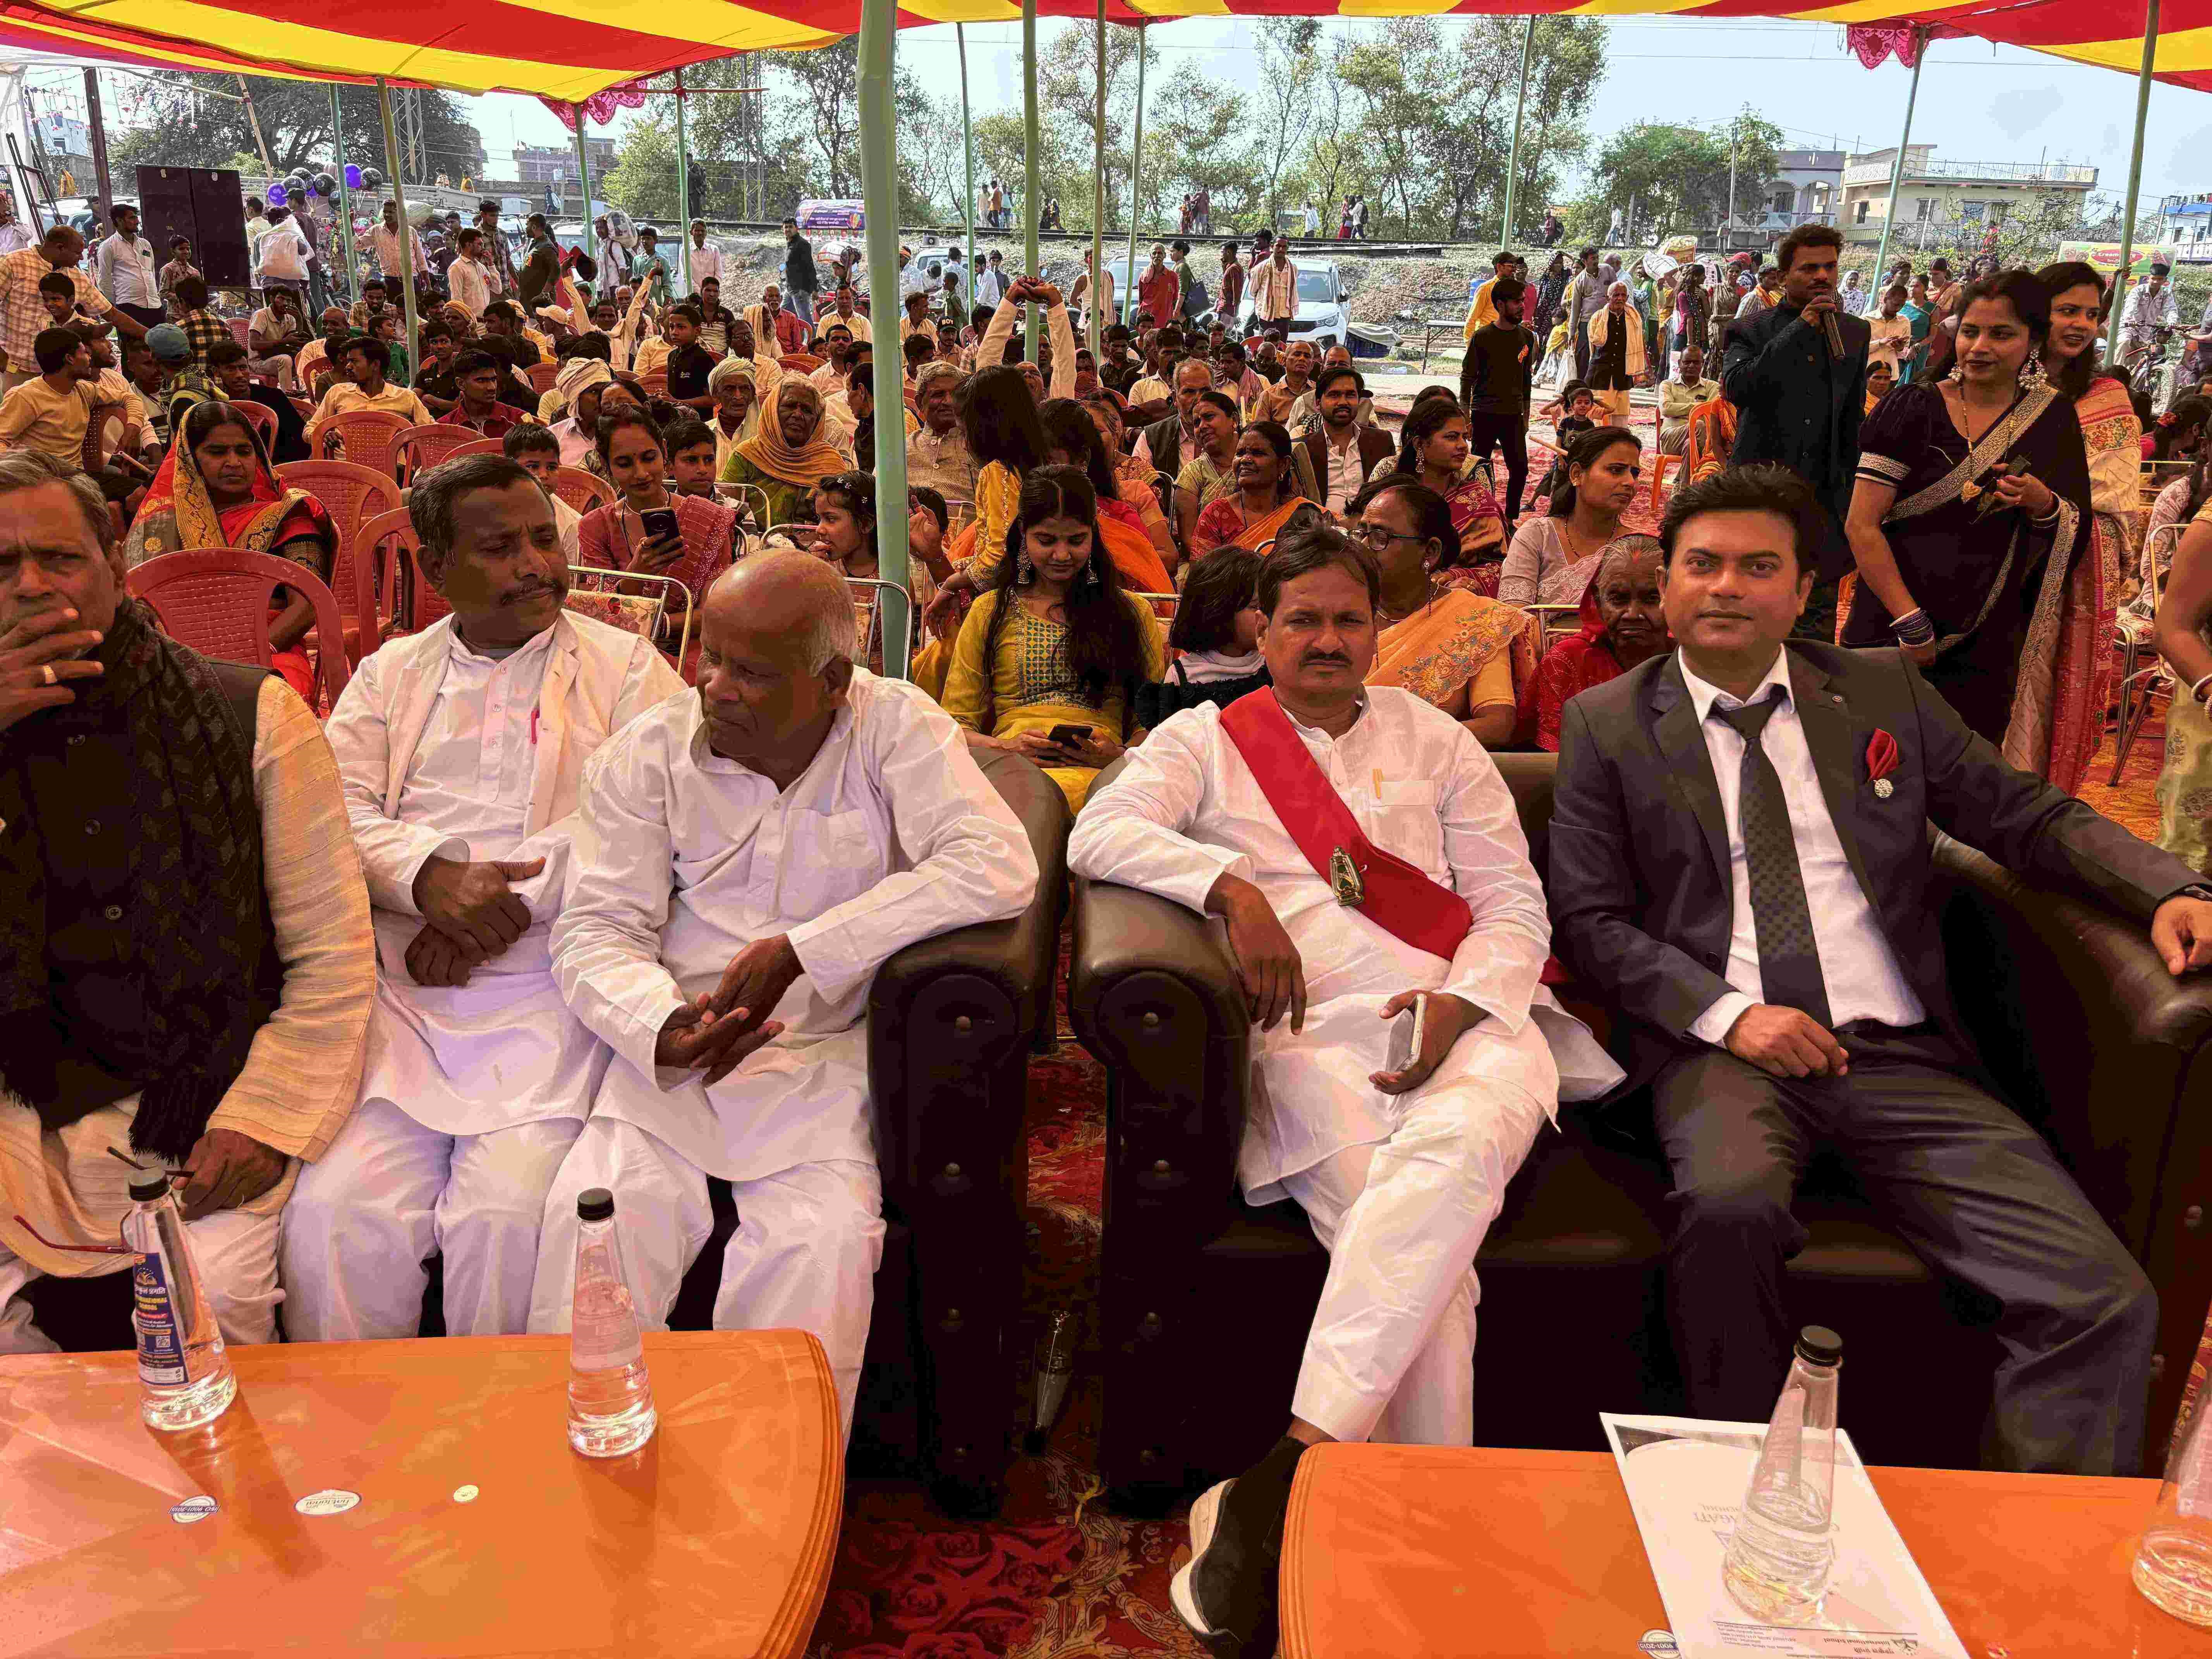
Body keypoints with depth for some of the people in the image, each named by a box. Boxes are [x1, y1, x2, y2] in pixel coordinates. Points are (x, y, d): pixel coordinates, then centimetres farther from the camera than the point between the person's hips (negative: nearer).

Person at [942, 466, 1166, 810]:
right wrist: (1004, 747, -7)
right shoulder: (991, 611, 20)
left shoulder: (1132, 613, 20)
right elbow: (955, 724, 16)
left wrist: (1117, 755, -8)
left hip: (1094, 772, -1)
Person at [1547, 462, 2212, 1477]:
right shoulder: (1607, 724, 9)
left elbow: (2027, 817, 19)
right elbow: (1588, 921, 3)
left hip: (1902, 1056, 3)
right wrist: (1726, 1013, -12)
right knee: (1730, 1203, -35)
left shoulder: (1885, 692, 17)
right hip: (1722, 1049, -2)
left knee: (2103, 1299, -18)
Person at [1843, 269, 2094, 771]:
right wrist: (1911, 623, -13)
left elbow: (2075, 537, 8)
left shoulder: (2052, 418, 6)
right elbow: (1862, 526, -10)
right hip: (1892, 632, -2)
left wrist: (2042, 505, -15)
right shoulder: (1913, 407, -4)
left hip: (1987, 645, 3)